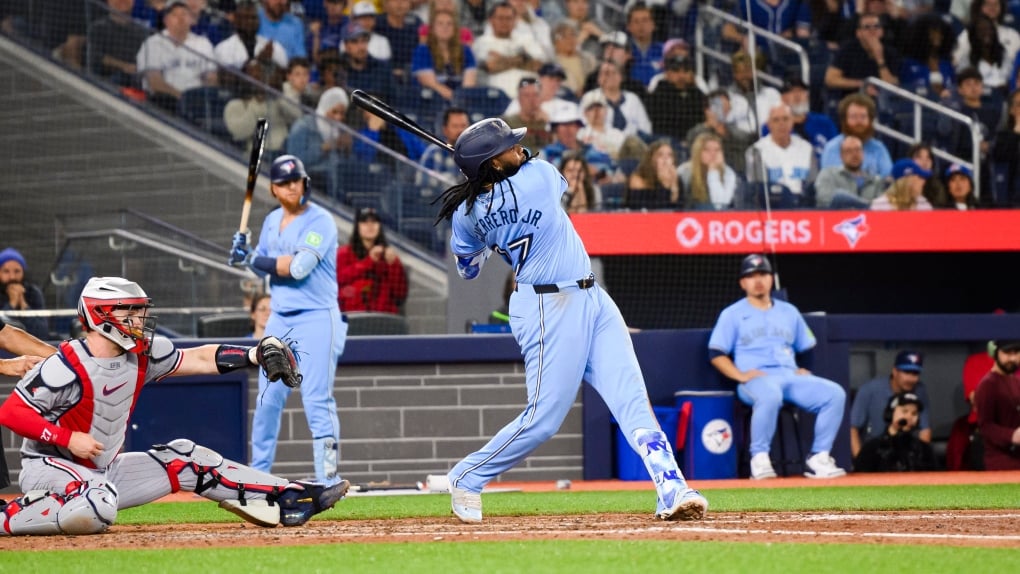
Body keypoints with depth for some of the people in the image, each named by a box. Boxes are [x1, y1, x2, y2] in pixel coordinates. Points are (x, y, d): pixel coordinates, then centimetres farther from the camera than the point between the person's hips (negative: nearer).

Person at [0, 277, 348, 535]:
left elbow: (199, 359, 6)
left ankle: (289, 500, 9)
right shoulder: (67, 367, -22)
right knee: (97, 509, -40)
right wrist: (68, 438, -26)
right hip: (50, 468, -8)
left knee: (185, 460, 7)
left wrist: (255, 355, -6)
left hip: (106, 470, 8)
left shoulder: (142, 353, 0)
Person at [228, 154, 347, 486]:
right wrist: (246, 255, -1)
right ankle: (258, 474, 20)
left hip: (317, 319, -7)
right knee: (267, 399, 10)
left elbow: (299, 267, -22)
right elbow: (265, 267, 21)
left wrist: (254, 260, -11)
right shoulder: (272, 221, 13)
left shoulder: (320, 221, -11)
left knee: (317, 399, -12)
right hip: (280, 321, 7)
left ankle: (328, 479, -12)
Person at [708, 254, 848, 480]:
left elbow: (807, 349, 29)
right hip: (755, 380, -5)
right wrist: (740, 375, -12)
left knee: (835, 393, -20)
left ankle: (819, 459, -18)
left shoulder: (789, 312, 23)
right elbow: (716, 354, 4)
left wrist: (804, 369, 8)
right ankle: (759, 459, -30)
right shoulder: (732, 314, 11)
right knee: (770, 394, -42)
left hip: (792, 377, 5)